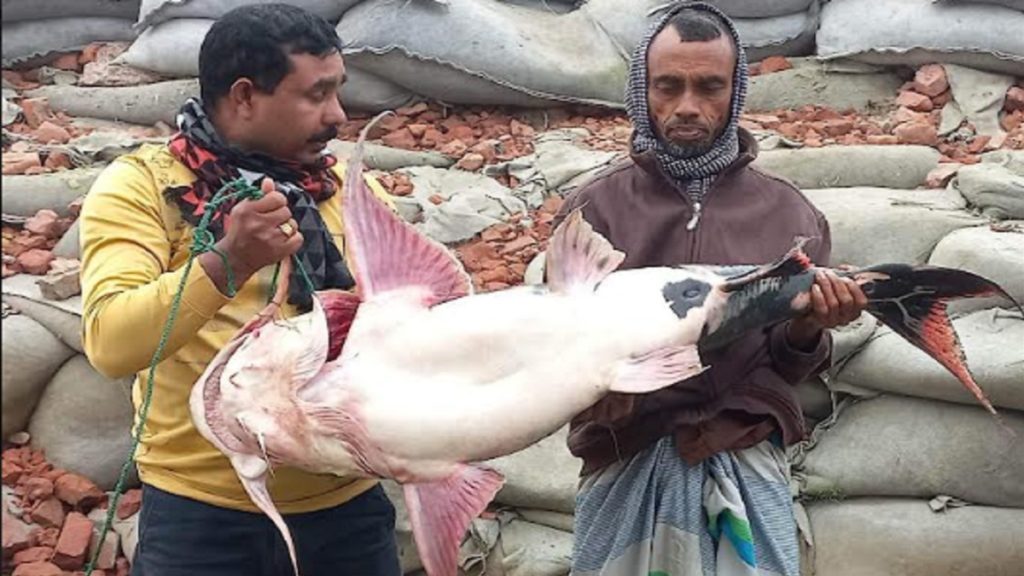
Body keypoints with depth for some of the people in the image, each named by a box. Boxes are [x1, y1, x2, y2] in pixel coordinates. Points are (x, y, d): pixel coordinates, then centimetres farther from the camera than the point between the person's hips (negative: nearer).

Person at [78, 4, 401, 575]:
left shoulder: (352, 189, 6)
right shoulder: (140, 185, -5)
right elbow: (110, 343, -18)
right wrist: (228, 262, -31)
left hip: (345, 504, 4)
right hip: (202, 513, -3)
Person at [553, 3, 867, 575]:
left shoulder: (788, 212, 4)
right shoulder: (596, 207, 1)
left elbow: (788, 368, 8)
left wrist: (808, 332, -13)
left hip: (747, 463, 1)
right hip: (625, 464, 0)